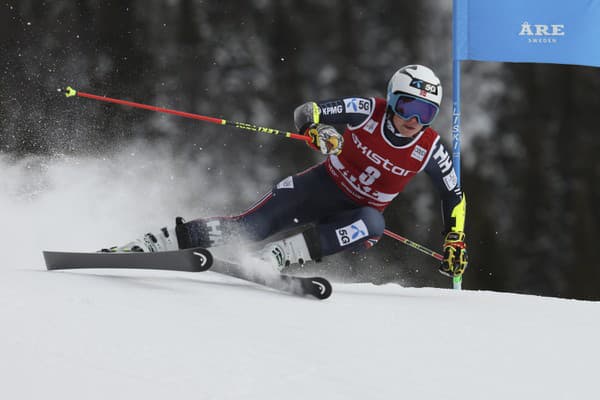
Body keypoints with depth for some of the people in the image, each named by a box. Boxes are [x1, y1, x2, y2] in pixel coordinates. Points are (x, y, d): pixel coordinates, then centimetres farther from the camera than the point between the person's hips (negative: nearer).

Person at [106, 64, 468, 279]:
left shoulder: (430, 150, -15)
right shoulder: (368, 111, -17)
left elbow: (455, 196, 0)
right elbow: (306, 112, -15)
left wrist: (456, 241, -8)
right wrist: (318, 131, -35)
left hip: (357, 213, 1)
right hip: (323, 185, -1)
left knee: (373, 226, -37)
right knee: (247, 227, -16)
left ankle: (278, 256, -37)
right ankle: (145, 247, -11)